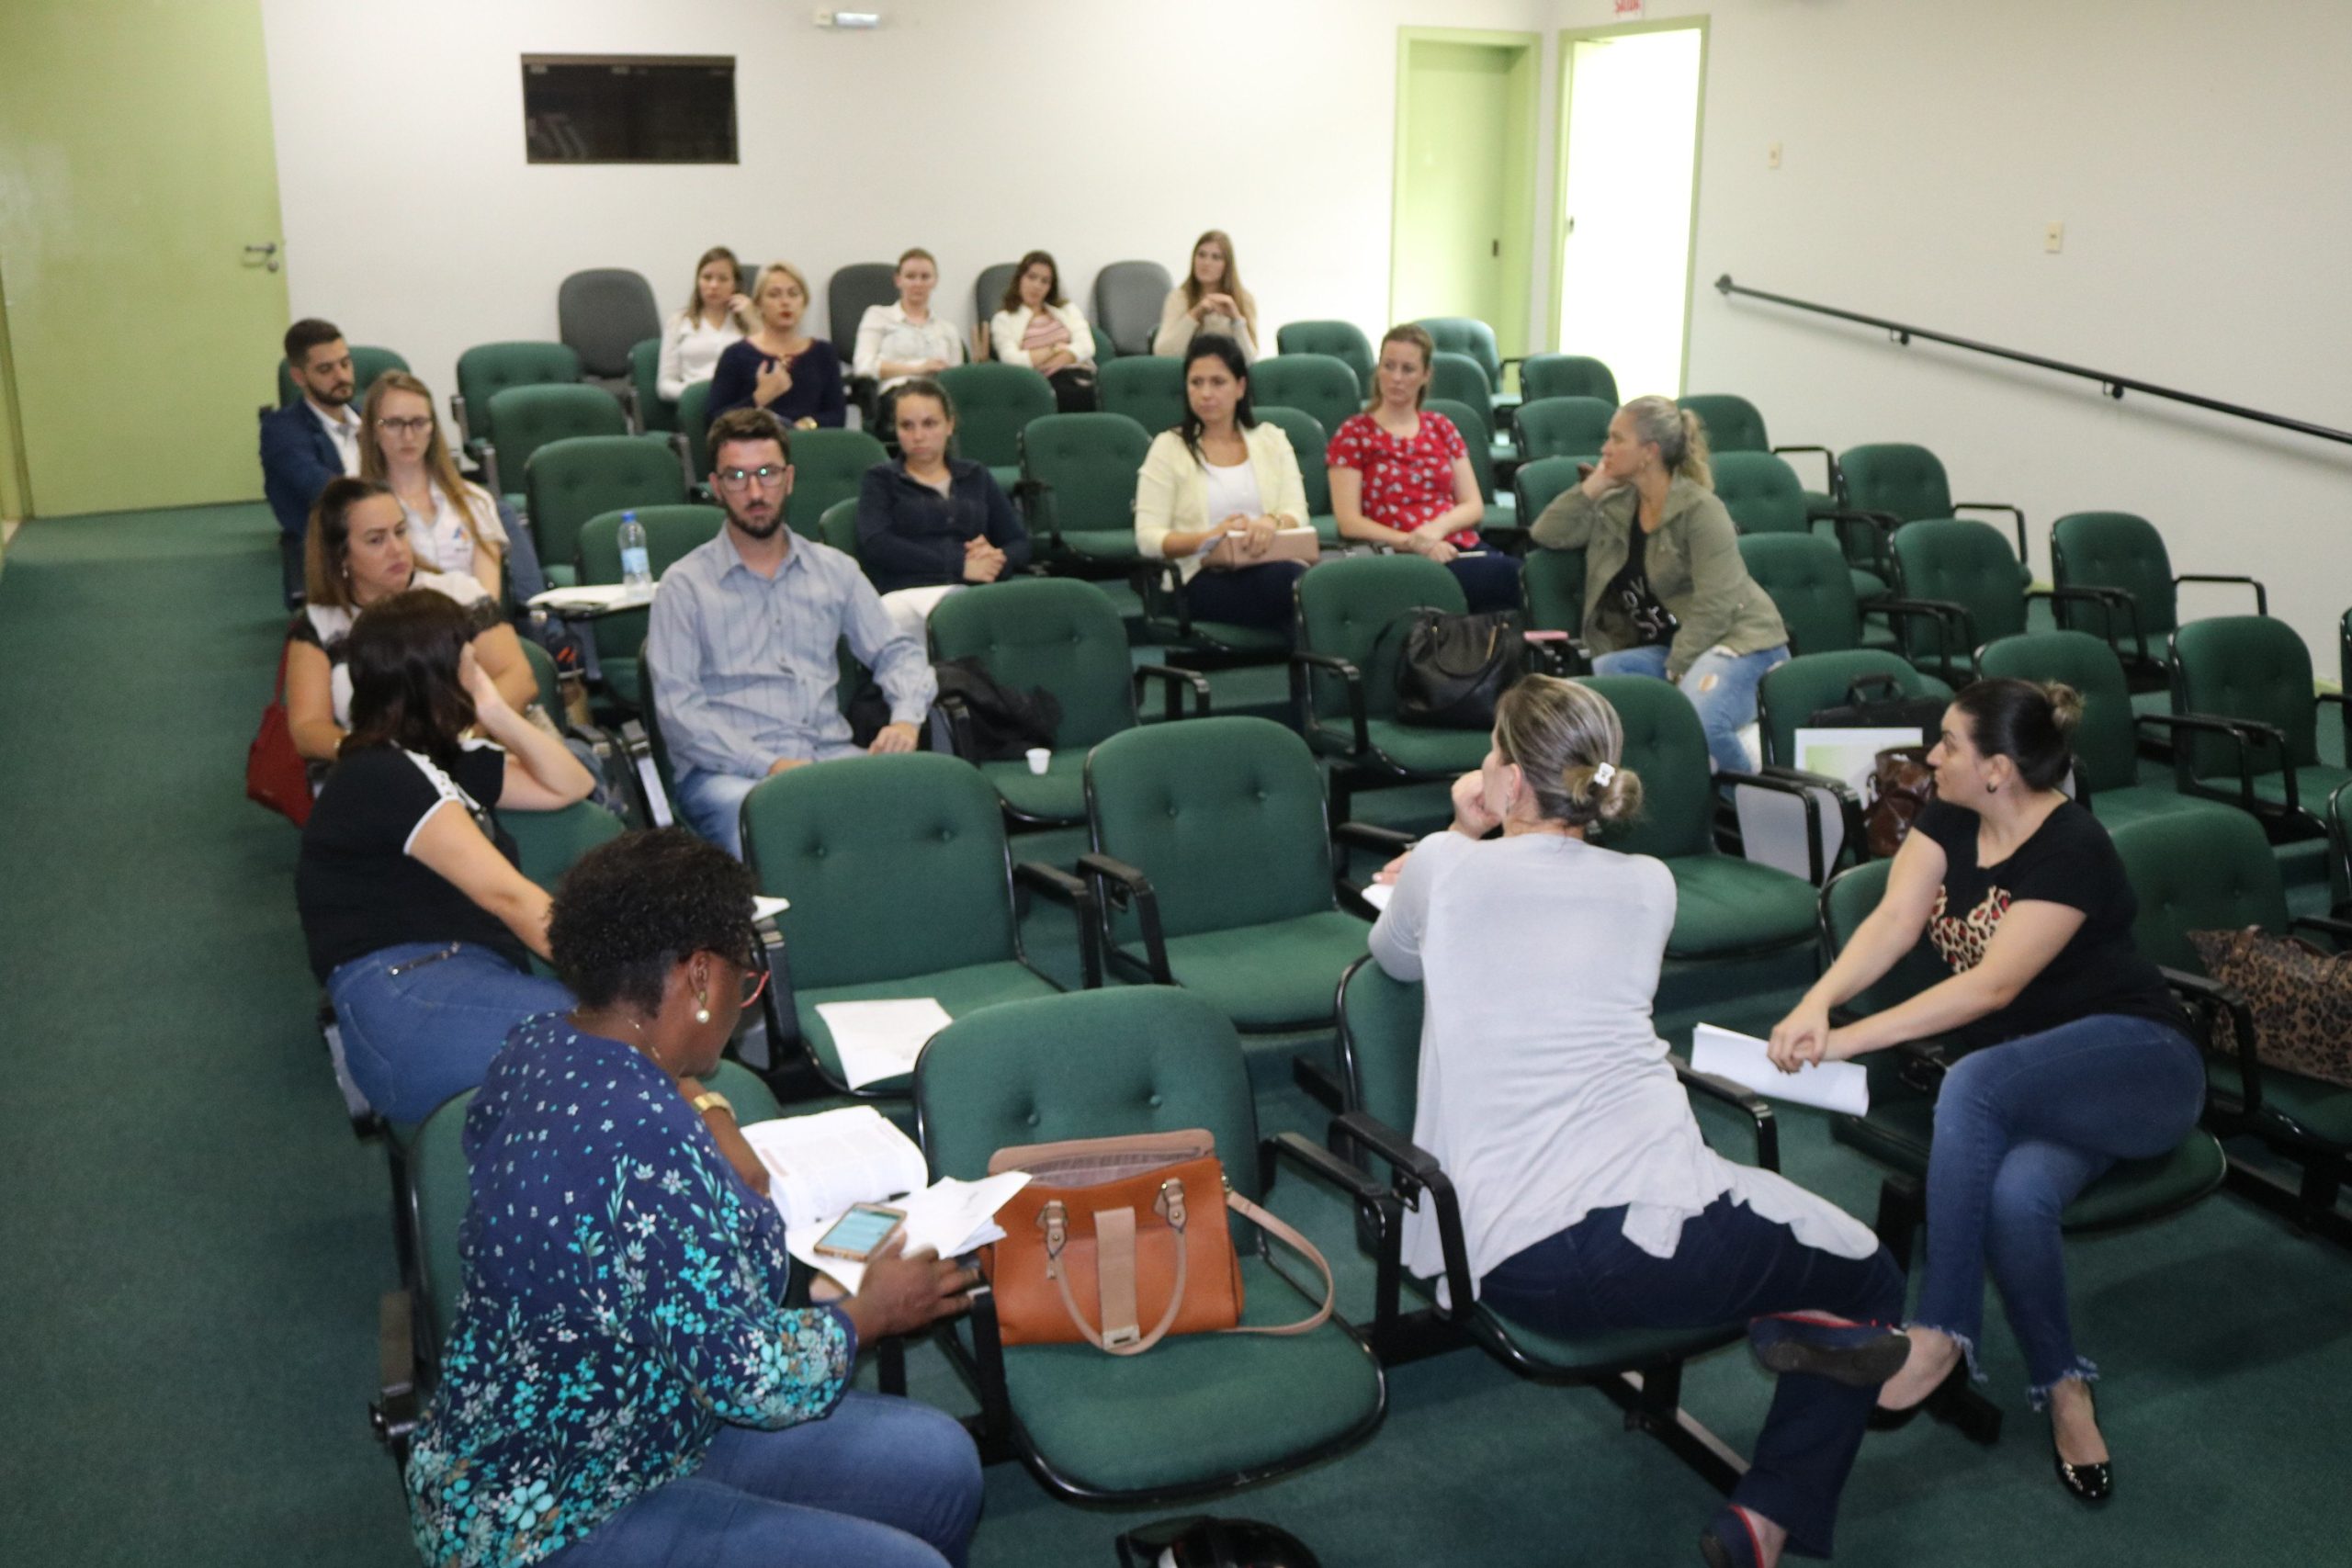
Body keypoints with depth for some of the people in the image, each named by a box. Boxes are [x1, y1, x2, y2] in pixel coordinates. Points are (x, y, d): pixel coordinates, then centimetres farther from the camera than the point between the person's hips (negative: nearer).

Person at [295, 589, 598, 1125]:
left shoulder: (447, 762, 25)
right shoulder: (382, 776, -5)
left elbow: (569, 786, 29)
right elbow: (506, 895, -13)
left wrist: (497, 714, 16)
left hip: (474, 976, 8)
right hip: (404, 1000, -8)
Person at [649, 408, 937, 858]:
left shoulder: (834, 570, 18)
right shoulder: (685, 585, 6)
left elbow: (897, 652, 20)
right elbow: (677, 706, -2)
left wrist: (906, 718, -4)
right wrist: (769, 766, -15)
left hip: (830, 754, 3)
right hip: (726, 770, -3)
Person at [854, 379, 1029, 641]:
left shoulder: (976, 476, 27)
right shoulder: (881, 479, 17)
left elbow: (1020, 543, 23)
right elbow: (876, 545, 0)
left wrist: (998, 560, -3)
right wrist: (960, 565, -8)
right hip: (907, 593, -2)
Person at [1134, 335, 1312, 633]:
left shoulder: (1272, 440, 21)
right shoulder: (1169, 447, 12)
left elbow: (1297, 516, 7)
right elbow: (1147, 538, 2)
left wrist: (1272, 522, -17)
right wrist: (1208, 538, -16)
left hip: (1274, 565, 3)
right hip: (1208, 578, -3)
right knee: (1293, 579, -37)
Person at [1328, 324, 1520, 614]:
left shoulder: (1441, 428, 21)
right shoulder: (1353, 434, 8)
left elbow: (1474, 505, 15)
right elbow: (1349, 522, -1)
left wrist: (1438, 527, -7)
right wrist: (1412, 542, -15)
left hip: (1459, 548, 5)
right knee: (1507, 574, -34)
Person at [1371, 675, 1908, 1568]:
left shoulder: (1444, 870, 3)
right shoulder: (1648, 887, 10)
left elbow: (1395, 956, 26)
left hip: (1512, 1265, 2)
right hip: (1653, 1221, -2)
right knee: (1871, 1282, 26)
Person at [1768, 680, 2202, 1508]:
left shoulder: (2072, 849, -18)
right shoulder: (1948, 820, 4)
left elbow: (1992, 985, -26)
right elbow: (1893, 921, -9)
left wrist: (1851, 1038, -31)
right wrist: (1816, 1003, -28)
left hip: (2137, 1062, -5)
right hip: (2034, 1089, 5)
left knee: (1973, 1081, -35)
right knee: (2015, 1194, -30)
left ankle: (1939, 1335, -28)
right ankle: (2063, 1387, -10)